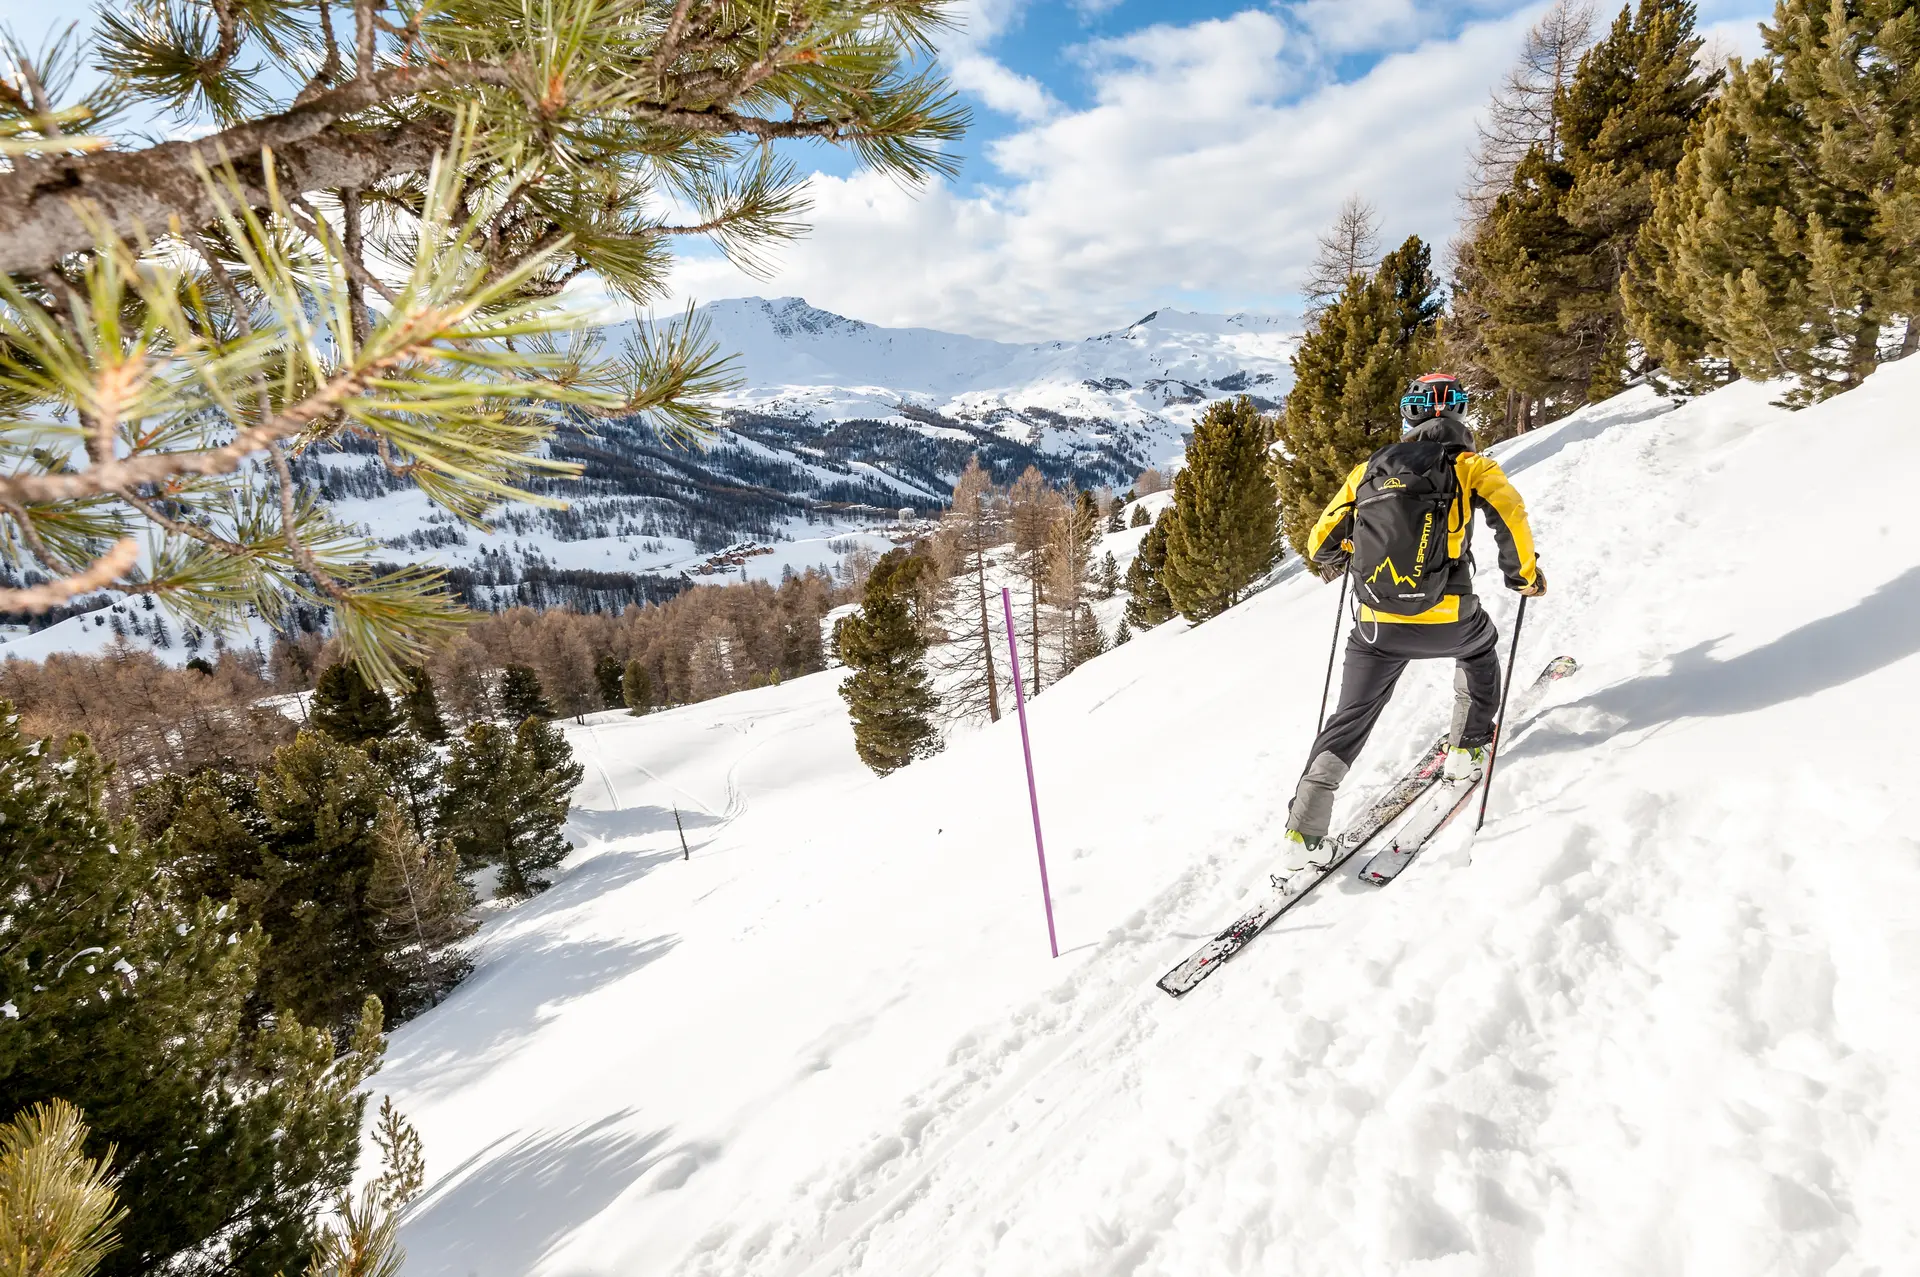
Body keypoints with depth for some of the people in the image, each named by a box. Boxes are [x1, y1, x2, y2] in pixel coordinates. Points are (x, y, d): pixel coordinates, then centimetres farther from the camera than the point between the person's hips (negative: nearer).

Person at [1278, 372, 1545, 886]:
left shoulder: (1369, 469, 13)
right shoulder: (1468, 464, 7)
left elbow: (1321, 543, 13)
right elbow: (1510, 515, -10)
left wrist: (1334, 563, 36)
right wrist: (1525, 574, 7)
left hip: (1376, 626, 2)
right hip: (1445, 620, -1)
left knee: (1350, 719, 9)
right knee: (1480, 646, 34)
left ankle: (1304, 835, -1)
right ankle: (1467, 751, 33)